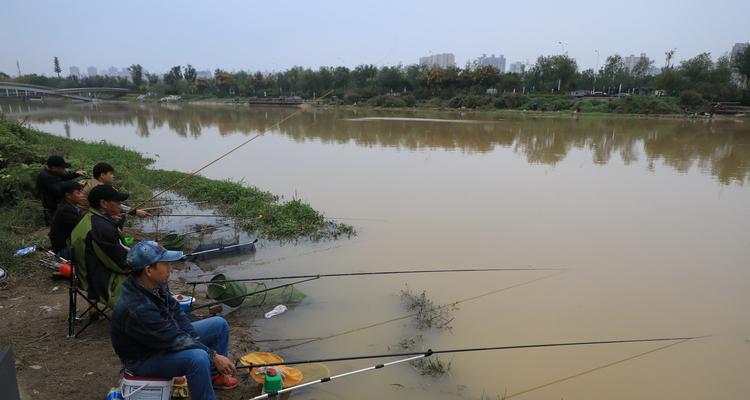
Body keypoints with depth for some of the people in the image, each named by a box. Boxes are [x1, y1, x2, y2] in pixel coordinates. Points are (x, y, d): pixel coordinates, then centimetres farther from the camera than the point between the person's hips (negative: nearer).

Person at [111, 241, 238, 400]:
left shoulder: (156, 284, -12)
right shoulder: (135, 309, -36)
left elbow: (175, 310, 3)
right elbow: (174, 341, -31)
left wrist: (194, 339, -6)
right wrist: (213, 356, -25)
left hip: (166, 337, 9)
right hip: (144, 358, -9)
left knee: (219, 324, 9)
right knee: (198, 357, -35)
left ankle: (215, 376, 26)